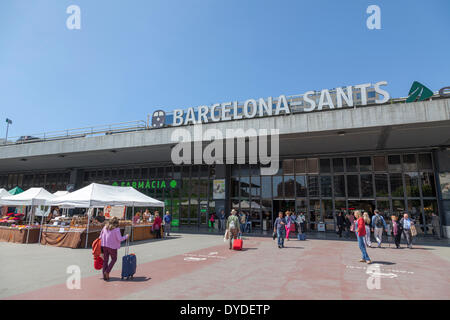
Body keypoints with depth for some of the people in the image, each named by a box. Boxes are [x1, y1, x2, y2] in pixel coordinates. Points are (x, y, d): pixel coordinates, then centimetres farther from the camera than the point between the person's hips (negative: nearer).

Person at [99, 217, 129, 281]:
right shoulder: (116, 229, -14)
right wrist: (126, 236, -1)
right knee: (114, 259, 16)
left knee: (105, 260, 14)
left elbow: (100, 236, 10)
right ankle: (107, 272, 4)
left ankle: (104, 276, 18)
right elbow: (120, 239, -16)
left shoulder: (105, 227, 3)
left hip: (104, 246, 5)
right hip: (112, 246, -5)